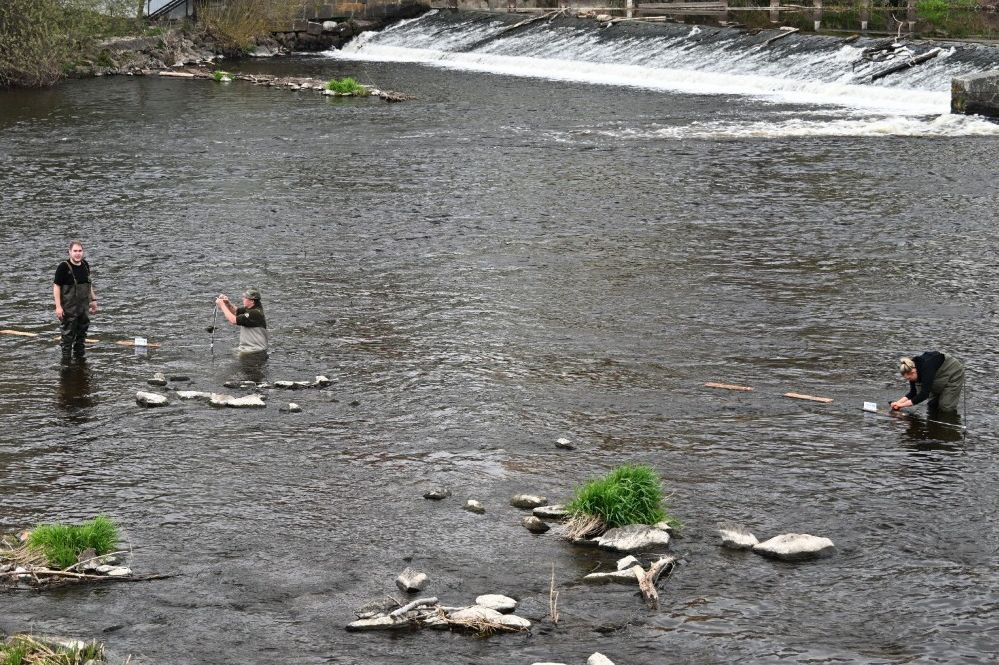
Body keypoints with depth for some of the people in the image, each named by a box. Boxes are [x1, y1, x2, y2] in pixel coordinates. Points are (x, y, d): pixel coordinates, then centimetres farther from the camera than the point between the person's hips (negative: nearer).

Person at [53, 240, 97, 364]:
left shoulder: (85, 265, 6)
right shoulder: (64, 267, -14)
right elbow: (56, 286, -13)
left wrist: (93, 300, 17)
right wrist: (58, 306, -18)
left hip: (83, 307, 6)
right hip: (69, 308, -6)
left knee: (82, 333, 15)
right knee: (68, 334, 0)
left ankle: (79, 355, 30)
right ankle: (66, 358, 9)